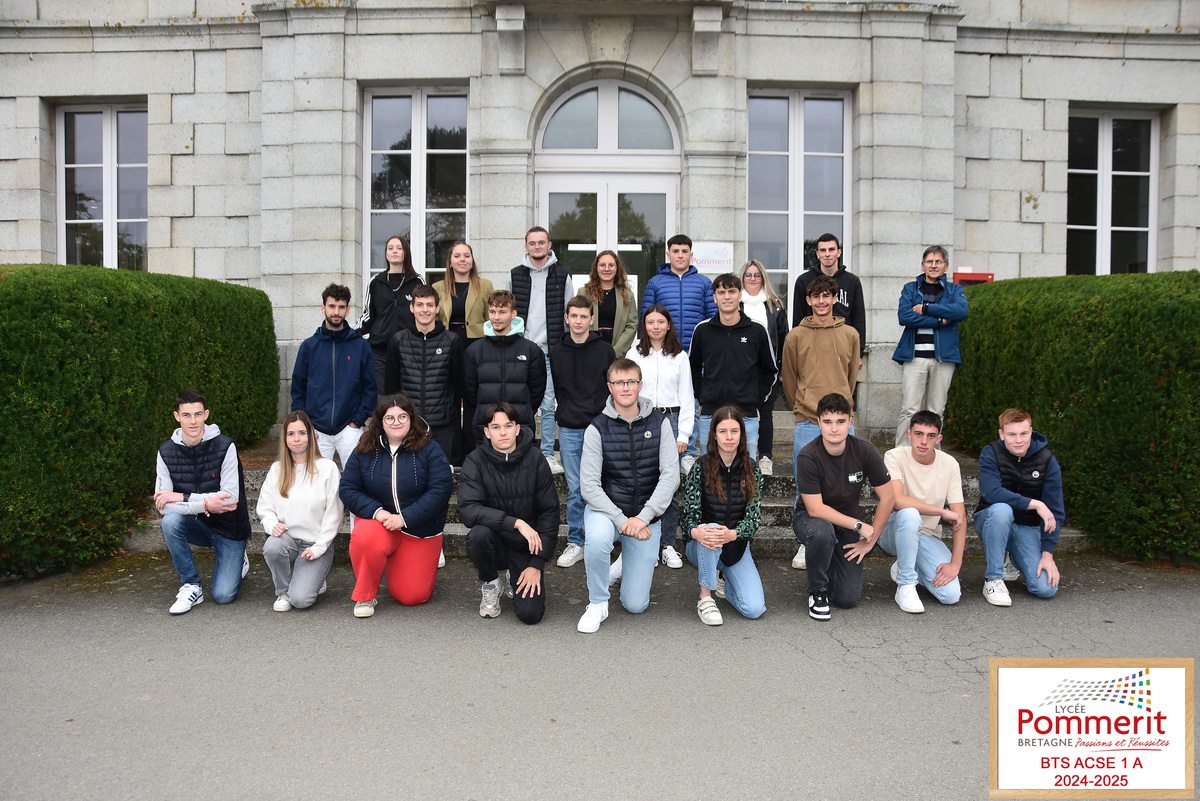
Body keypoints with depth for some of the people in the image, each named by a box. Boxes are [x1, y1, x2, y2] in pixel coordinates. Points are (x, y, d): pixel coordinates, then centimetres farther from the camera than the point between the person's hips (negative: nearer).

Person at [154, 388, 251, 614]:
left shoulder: (224, 447, -16)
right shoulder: (167, 451, -7)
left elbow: (230, 497, -22)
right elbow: (163, 505, -12)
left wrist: (183, 498, -22)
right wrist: (205, 504, -26)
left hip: (229, 527, -3)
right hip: (196, 525, 3)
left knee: (223, 595, -11)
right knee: (170, 521, -31)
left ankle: (237, 561, 25)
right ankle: (191, 586, -13)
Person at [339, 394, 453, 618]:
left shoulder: (429, 449, -9)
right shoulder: (365, 451, -1)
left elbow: (440, 490, -16)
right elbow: (347, 489, -2)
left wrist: (404, 518, -23)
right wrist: (376, 511, -20)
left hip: (420, 530, -1)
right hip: (378, 521, 1)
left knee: (411, 596, -1)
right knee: (363, 538, -36)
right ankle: (364, 596, -9)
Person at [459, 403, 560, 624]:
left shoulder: (535, 460, -7)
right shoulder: (476, 461, -9)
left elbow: (550, 513, -5)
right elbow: (467, 510, -22)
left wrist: (537, 564, -9)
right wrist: (516, 522, -30)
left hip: (526, 547, 0)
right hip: (495, 543, 0)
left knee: (530, 614, -16)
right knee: (479, 533, -34)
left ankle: (515, 578, 20)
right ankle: (491, 585, -2)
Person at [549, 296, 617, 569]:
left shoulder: (605, 350, 1)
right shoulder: (555, 352, 6)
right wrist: (564, 412, 9)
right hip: (569, 429, 1)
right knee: (574, 489, 4)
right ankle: (575, 543, 14)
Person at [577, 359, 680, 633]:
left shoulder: (659, 423, -5)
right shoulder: (598, 428, -9)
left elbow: (670, 476, -10)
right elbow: (589, 485, -12)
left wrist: (642, 518, -20)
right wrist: (621, 521, -22)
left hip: (646, 516, 1)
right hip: (606, 509, -1)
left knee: (635, 604, 2)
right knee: (597, 539, -39)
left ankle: (632, 561, 36)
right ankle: (597, 603, -12)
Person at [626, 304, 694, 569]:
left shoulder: (680, 357, 9)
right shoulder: (634, 355, 8)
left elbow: (687, 396, 7)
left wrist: (683, 435, 0)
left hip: (671, 420, 0)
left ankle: (668, 545, 9)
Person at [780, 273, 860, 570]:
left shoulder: (850, 335, 8)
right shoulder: (795, 337, 3)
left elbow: (851, 376, 18)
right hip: (806, 425, -1)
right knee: (805, 490, 2)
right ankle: (806, 544, 16)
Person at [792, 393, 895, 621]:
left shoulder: (864, 450, -15)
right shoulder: (808, 457, -25)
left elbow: (887, 497, -7)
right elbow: (815, 509, -24)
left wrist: (870, 540, -6)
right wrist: (860, 525, -25)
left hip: (847, 524, 3)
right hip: (810, 519, -3)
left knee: (848, 598, -9)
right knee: (822, 531, -41)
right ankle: (817, 591, -13)